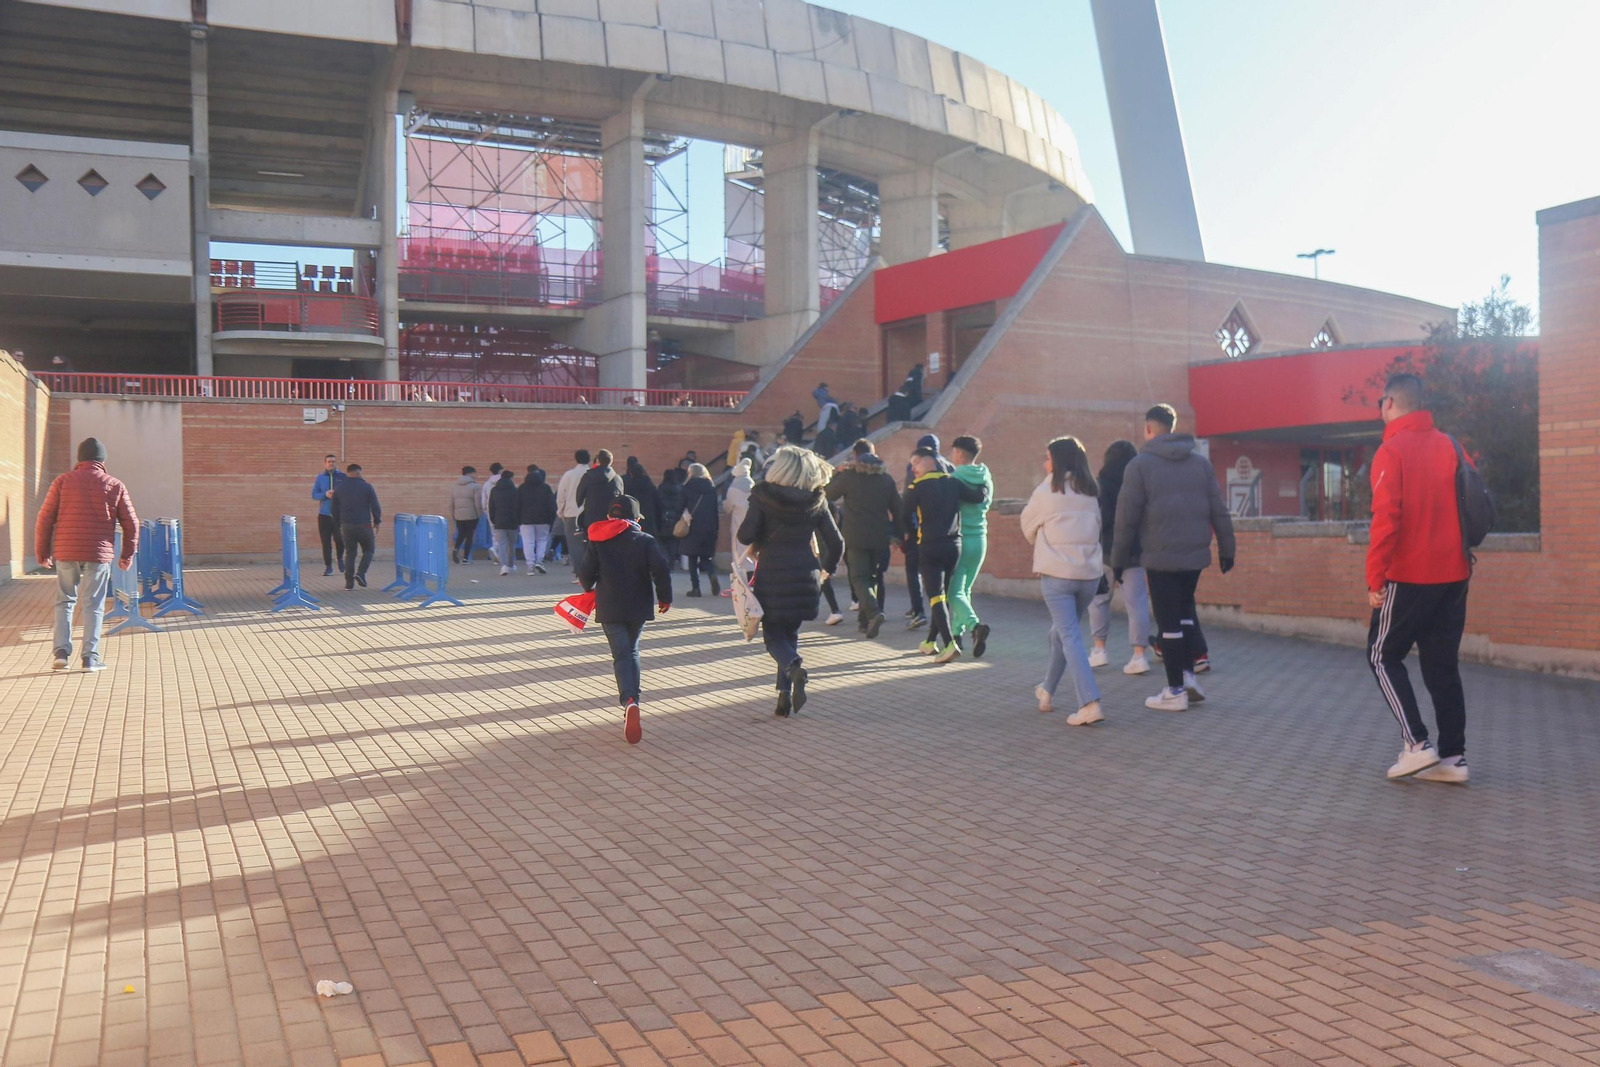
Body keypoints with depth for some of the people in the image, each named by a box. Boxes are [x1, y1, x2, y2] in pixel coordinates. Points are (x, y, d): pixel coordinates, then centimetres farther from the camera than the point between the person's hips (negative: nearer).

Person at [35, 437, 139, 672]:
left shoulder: (63, 481, 4)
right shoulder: (115, 486, 4)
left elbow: (45, 518, 3)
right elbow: (131, 523, 5)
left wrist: (42, 552, 11)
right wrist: (127, 555, 14)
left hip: (65, 553, 1)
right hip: (99, 554, -1)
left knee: (64, 601, 15)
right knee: (93, 605, 3)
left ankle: (62, 651, 7)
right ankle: (90, 657, 1)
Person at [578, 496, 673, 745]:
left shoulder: (597, 542, 2)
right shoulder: (646, 541, -1)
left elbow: (585, 574, -1)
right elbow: (660, 570, -12)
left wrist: (590, 587, 21)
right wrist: (664, 597, 1)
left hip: (609, 609, -1)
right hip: (639, 607, 1)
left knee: (621, 655, -4)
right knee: (632, 651, 21)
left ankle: (629, 701, -27)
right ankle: (632, 697, 21)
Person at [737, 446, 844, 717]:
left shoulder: (763, 496, -5)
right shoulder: (816, 501, 3)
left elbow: (746, 535, -13)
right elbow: (836, 543, 5)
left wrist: (761, 541, 10)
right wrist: (827, 568, 22)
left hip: (772, 575, -3)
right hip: (805, 575, 3)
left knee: (773, 635, 8)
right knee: (791, 633, 17)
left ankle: (794, 667, -23)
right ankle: (785, 695, 8)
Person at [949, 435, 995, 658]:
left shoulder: (955, 478, -13)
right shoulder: (987, 480, 6)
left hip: (958, 539, -6)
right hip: (980, 539, 6)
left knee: (955, 592, -6)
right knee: (965, 589, 18)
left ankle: (975, 625, -28)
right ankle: (957, 632, 24)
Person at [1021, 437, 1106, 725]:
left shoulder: (1046, 492, -6)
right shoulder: (1090, 493, 8)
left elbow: (1028, 527, 7)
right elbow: (1096, 526, 10)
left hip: (1057, 573, -5)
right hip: (1090, 573, 5)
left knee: (1069, 636, -6)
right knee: (1060, 632, 20)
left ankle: (1090, 703, -17)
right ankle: (1047, 691, 34)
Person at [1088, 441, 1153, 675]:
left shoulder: (1104, 484, -8)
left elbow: (1102, 518, -16)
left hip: (1109, 550, -3)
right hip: (1137, 550, 3)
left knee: (1099, 597, 13)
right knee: (1137, 602, 2)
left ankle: (1099, 649, 13)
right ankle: (1139, 655, -3)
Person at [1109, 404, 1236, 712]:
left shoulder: (1140, 464, -4)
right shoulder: (1201, 462, 8)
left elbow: (1126, 517, -6)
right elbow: (1219, 511, 7)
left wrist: (1118, 559, 1)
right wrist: (1226, 549, 14)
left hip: (1160, 557, -4)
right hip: (1195, 553, 5)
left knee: (1169, 622, 1)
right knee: (1185, 611, 22)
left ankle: (1176, 691, 6)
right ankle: (1188, 674, 16)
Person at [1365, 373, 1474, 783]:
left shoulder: (1391, 450, -11)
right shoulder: (1450, 446, 8)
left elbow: (1386, 519, -19)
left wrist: (1375, 579, -14)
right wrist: (1460, 551, 18)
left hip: (1409, 577, -6)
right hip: (1454, 575, 6)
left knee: (1383, 656, 8)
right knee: (1443, 663, 13)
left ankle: (1417, 745, -1)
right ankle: (1453, 757, 13)